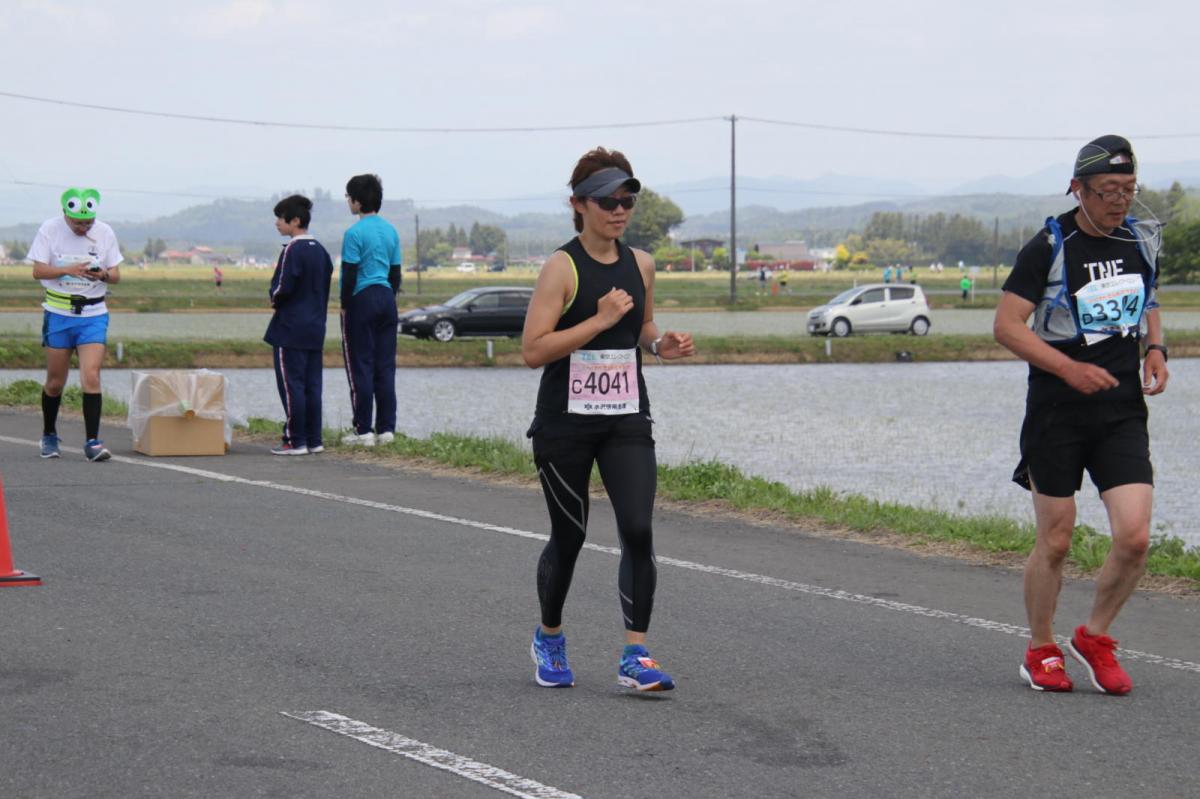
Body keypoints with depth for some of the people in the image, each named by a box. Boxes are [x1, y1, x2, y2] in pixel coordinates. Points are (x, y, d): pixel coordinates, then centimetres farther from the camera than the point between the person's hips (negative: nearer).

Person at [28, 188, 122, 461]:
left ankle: (92, 442, -13)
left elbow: (116, 275, 5)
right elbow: (38, 271, -8)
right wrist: (69, 270, -24)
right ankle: (49, 435, 27)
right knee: (55, 382, 6)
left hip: (93, 314, 0)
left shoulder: (105, 233, 2)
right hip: (58, 314, 0)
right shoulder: (49, 230, -3)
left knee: (91, 377, -13)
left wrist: (103, 275, -18)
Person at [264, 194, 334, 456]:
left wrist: (274, 299, 1)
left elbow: (283, 287, -19)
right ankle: (314, 439, 10)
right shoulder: (320, 250, 12)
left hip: (290, 329, -8)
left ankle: (295, 441, -5)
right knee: (312, 385, 9)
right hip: (315, 329, 8)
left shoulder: (292, 251, -14)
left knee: (291, 385, -4)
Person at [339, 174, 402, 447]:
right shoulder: (391, 231, 10)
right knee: (385, 367, 7)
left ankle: (364, 430, -3)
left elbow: (349, 274, -14)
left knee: (360, 366, -2)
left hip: (362, 301, -7)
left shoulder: (354, 233, -12)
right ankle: (387, 428, 7)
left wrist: (344, 305, -5)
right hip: (387, 301, 7)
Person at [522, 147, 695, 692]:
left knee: (638, 530, -11)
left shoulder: (640, 265, 7)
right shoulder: (562, 267, -11)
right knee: (568, 536, 7)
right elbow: (533, 350, -18)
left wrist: (662, 344, 3)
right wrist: (600, 320, -22)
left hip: (626, 421, 4)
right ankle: (549, 639, 31)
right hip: (565, 423, -4)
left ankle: (635, 657, -8)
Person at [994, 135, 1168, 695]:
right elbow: (1007, 324, -11)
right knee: (1055, 542, 3)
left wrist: (1155, 348, 4)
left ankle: (1094, 639, 14)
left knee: (1134, 538, -9)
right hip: (1057, 412, -4)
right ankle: (1040, 652, 23)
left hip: (1122, 411, 4)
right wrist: (1069, 368, -20)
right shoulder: (1049, 248, -9)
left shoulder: (1141, 240, 7)